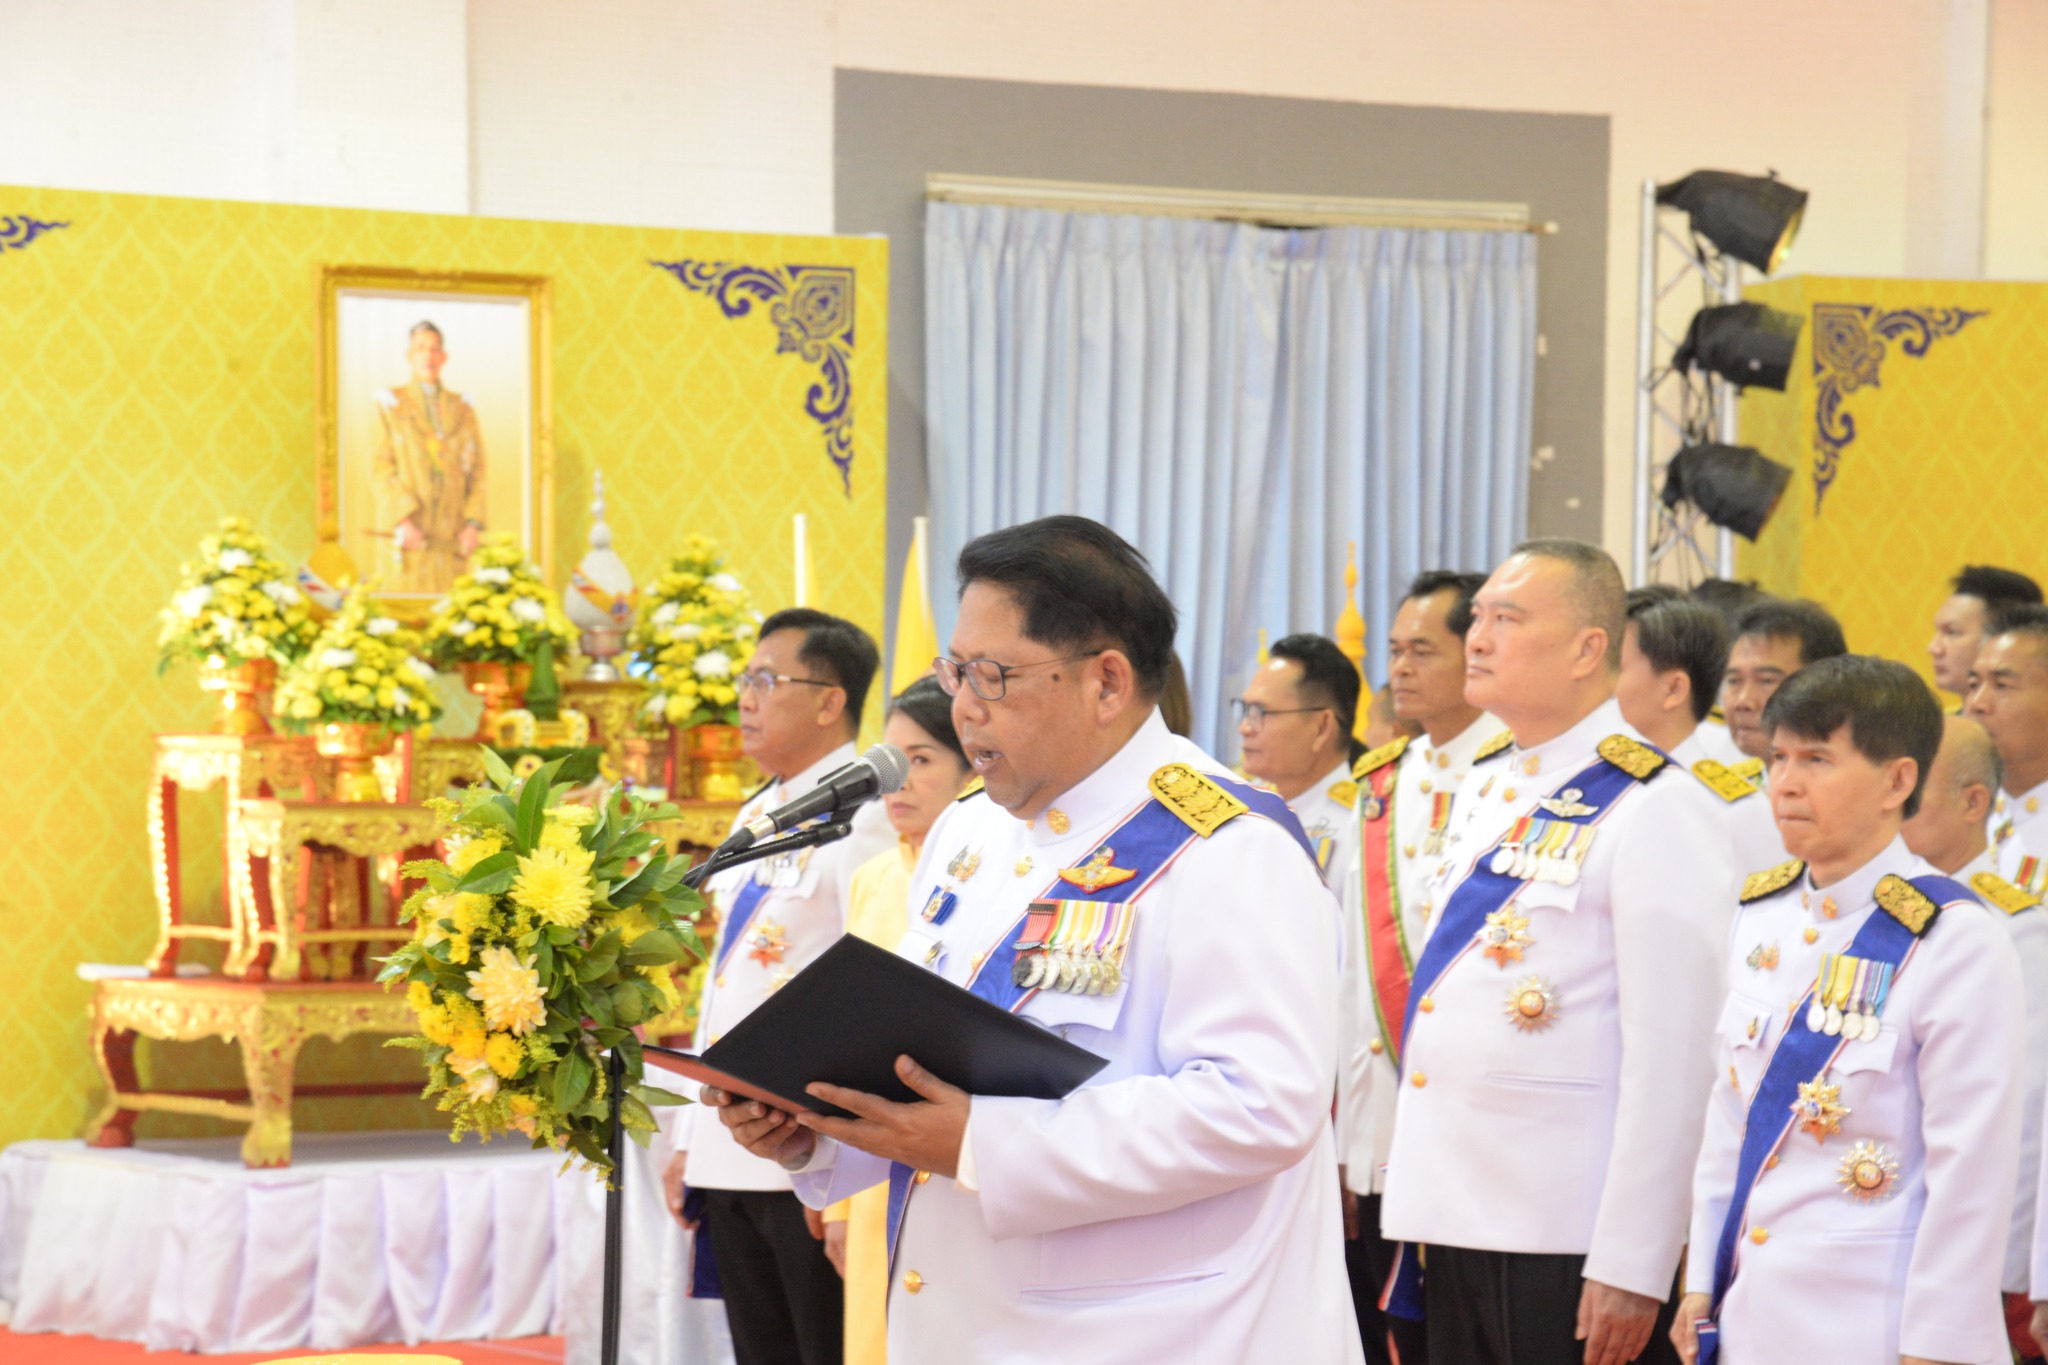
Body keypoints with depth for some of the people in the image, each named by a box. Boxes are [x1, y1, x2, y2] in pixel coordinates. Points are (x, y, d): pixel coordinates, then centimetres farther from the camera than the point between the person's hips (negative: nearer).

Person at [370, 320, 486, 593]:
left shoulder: (462, 410, 14)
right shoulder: (391, 405, 5)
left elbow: (477, 473, 10)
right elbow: (380, 471, -3)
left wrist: (473, 524, -4)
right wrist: (403, 521, -15)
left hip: (452, 537, 3)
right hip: (408, 529, -3)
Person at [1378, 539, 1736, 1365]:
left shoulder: (1653, 809, -10)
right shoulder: (1483, 794, 15)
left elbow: (1669, 1057, -15)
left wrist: (1630, 1266, -18)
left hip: (1570, 1243, -7)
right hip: (1454, 1219, 7)